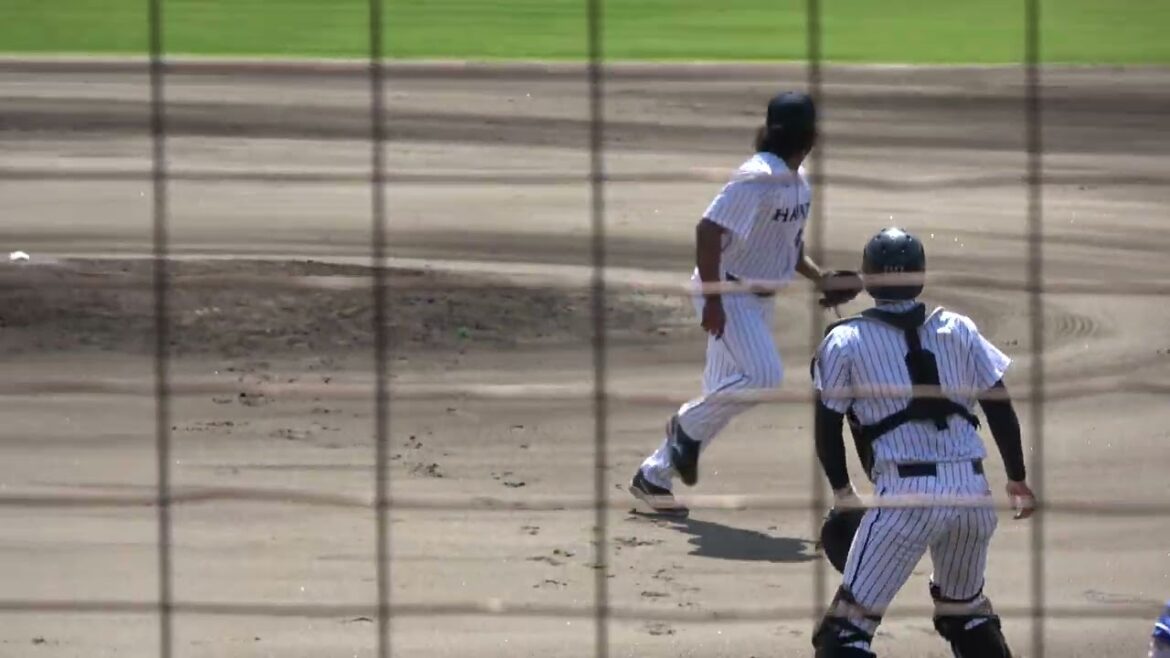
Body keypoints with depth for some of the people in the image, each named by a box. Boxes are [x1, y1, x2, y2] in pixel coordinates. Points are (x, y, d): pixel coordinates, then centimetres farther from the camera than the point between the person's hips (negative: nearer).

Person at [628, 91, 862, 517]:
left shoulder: (798, 179, 7)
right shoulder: (758, 177, -22)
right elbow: (709, 230, -26)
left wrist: (819, 276, 7)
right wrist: (712, 298, -27)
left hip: (760, 297, 9)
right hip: (729, 291, -9)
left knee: (728, 392, 10)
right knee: (762, 376, -23)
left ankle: (653, 475, 18)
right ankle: (689, 426, 0)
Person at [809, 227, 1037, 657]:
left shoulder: (846, 340, 3)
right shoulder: (958, 330, 12)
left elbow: (827, 426, 6)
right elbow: (1001, 408, 12)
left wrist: (842, 490, 21)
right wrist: (1017, 479, 22)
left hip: (906, 494, -4)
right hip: (973, 491, 4)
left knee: (849, 622, -3)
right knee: (966, 607, 26)